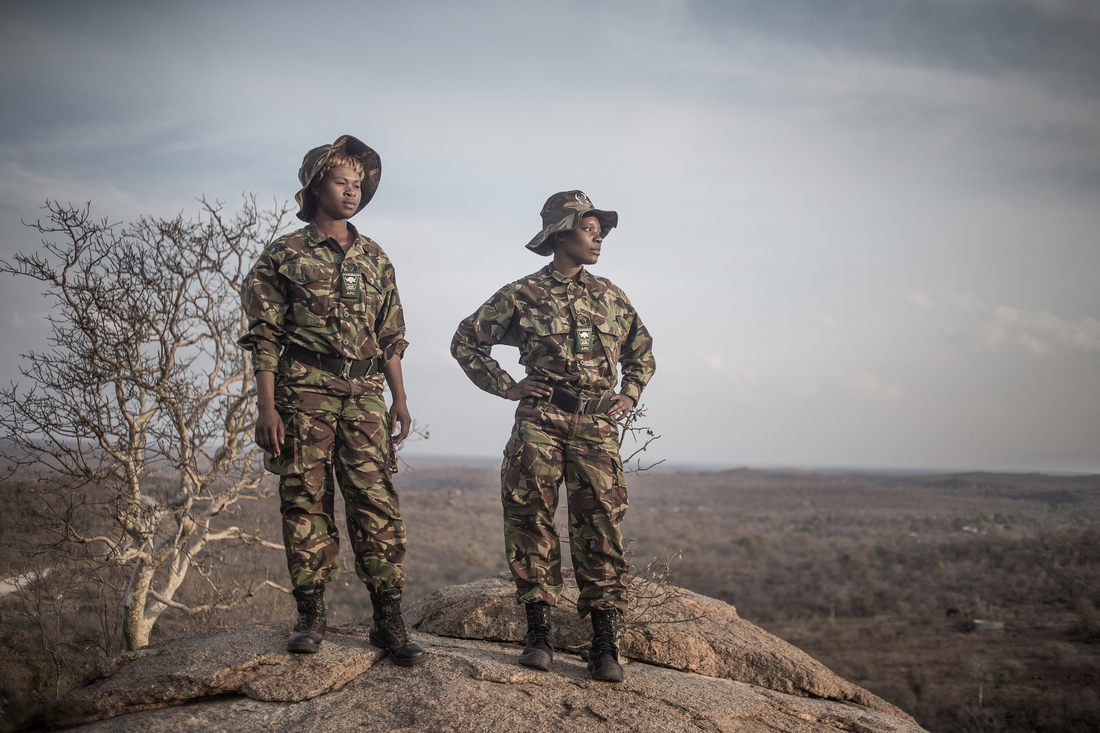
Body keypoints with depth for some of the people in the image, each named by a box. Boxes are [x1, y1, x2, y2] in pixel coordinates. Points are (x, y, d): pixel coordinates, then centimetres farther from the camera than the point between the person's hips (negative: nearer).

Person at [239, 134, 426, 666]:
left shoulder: (374, 258, 17)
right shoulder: (284, 256, 5)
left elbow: (390, 336, 17)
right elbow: (264, 336, -1)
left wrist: (399, 398, 9)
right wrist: (267, 406, -9)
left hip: (364, 394, 3)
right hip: (304, 395, -3)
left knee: (377, 503, -3)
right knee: (305, 503, 1)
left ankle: (388, 620, 1)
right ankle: (310, 616, 12)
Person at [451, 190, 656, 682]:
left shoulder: (610, 297, 16)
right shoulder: (522, 295, 6)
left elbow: (642, 350, 29)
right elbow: (466, 341, 10)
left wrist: (630, 394, 14)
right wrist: (505, 386, 2)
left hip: (598, 425, 2)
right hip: (540, 421, -2)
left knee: (601, 525, -5)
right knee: (531, 520, -3)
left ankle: (604, 643, 0)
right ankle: (539, 631, 8)